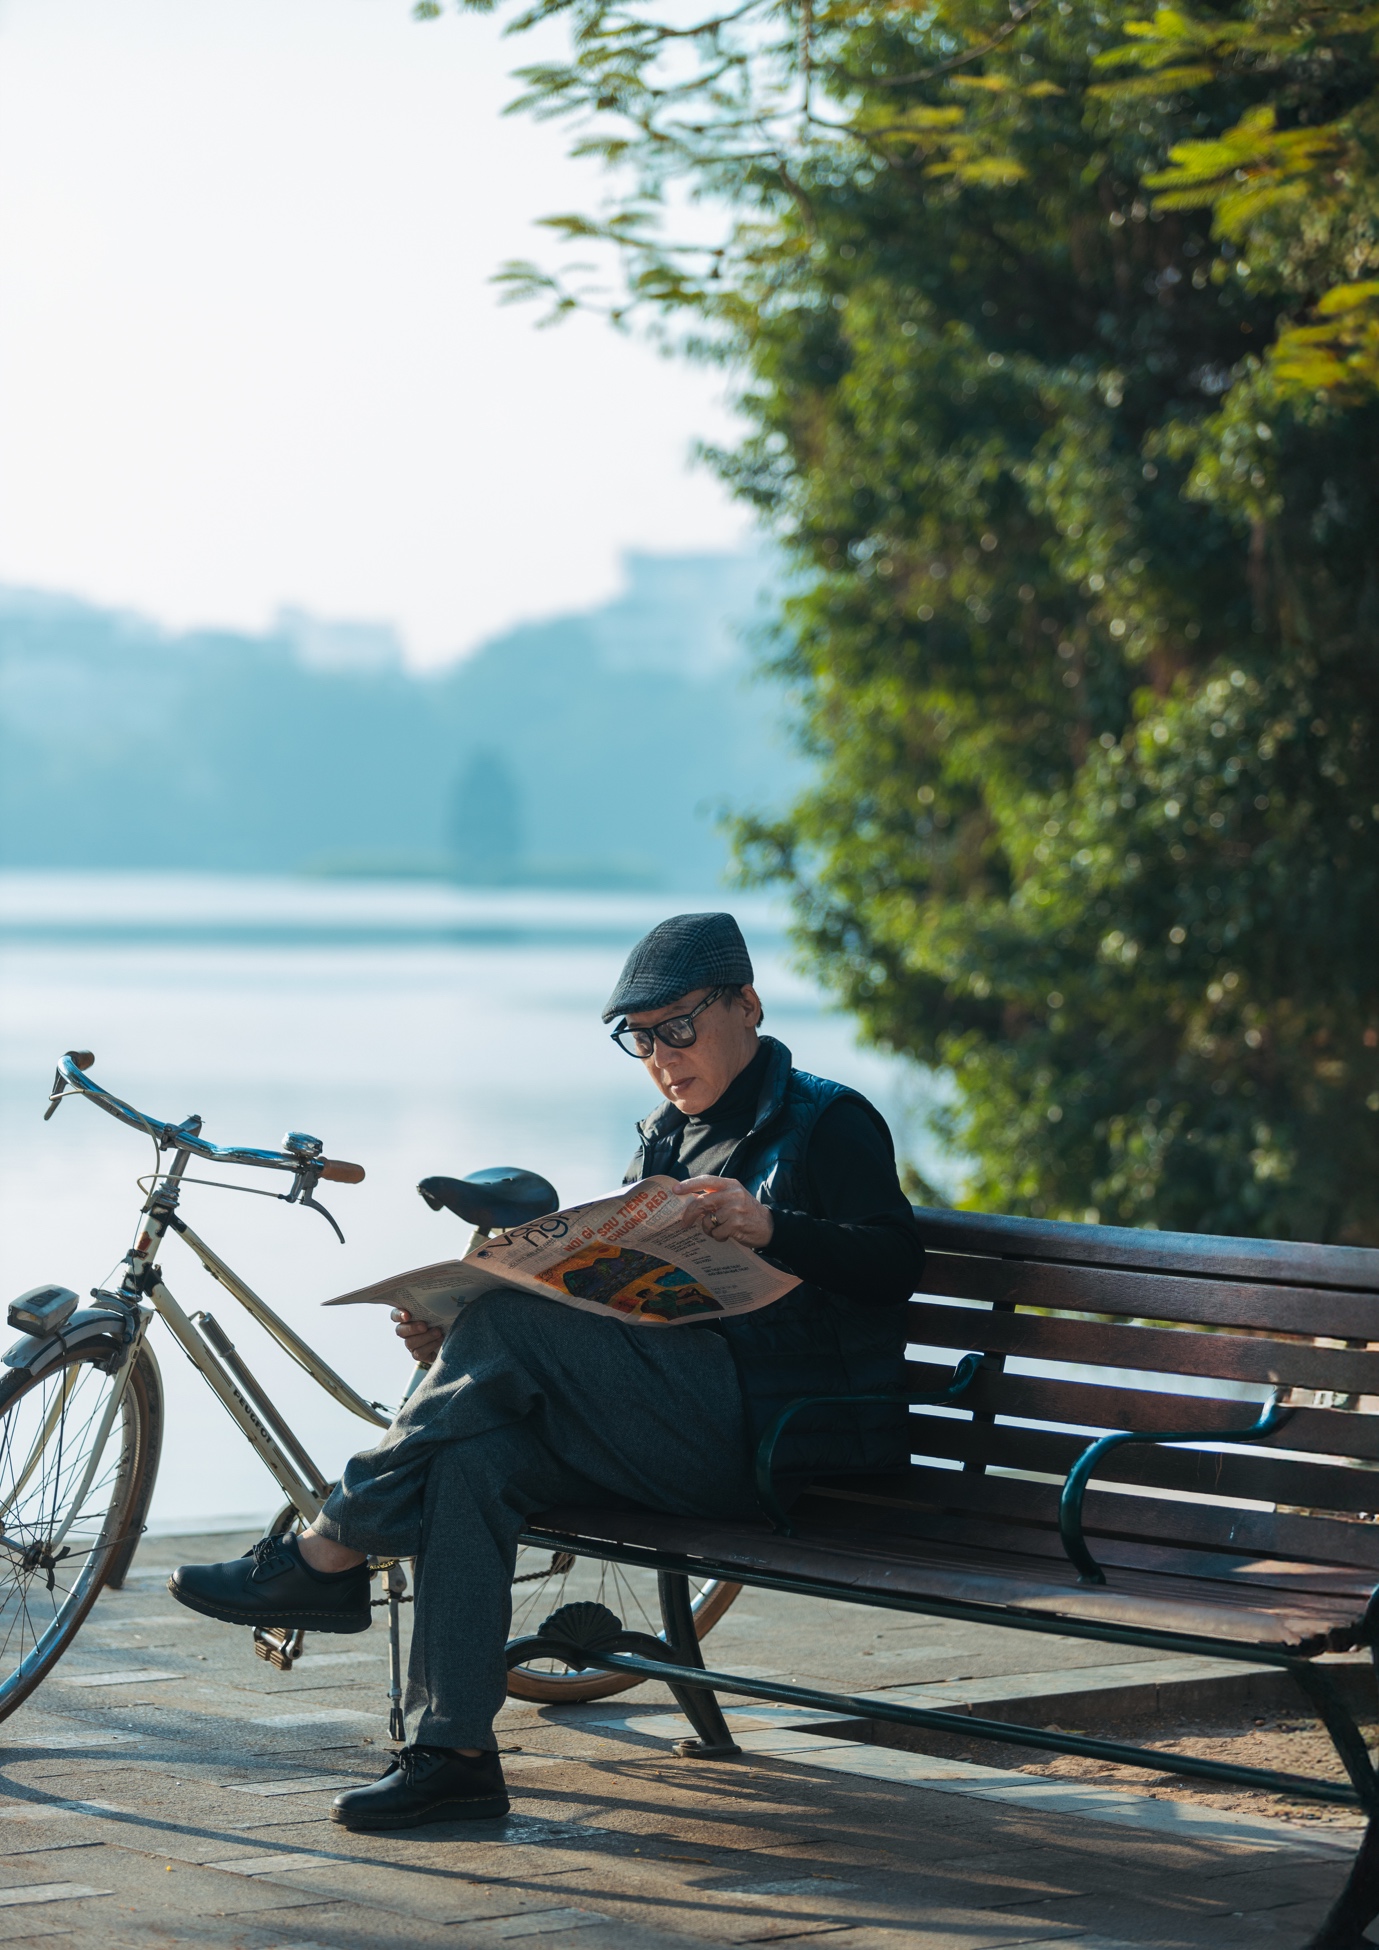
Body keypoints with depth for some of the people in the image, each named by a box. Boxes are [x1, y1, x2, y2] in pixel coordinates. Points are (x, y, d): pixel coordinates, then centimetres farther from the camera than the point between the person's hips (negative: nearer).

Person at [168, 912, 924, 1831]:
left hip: (775, 1428, -7)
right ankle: (454, 1755, -24)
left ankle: (331, 1554, -15)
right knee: (474, 1454, -22)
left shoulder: (828, 1124, 2)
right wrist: (460, 1337, 3)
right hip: (672, 1427, 7)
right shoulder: (664, 1141, 23)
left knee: (511, 1320, -23)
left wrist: (770, 1229, -29)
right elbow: (609, 1301, 19)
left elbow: (897, 1264, -12)